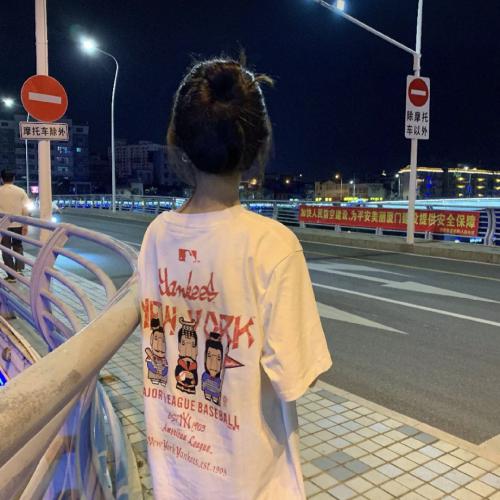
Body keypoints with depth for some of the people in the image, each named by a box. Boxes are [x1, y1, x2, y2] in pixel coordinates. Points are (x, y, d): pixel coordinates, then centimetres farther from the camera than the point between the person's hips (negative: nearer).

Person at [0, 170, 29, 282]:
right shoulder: (21, 191, -2)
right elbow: (25, 209, -4)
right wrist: (25, 225, 1)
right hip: (18, 224, 2)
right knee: (18, 247, 19)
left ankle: (11, 276, 7)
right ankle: (19, 269, 5)